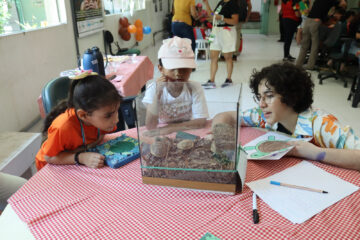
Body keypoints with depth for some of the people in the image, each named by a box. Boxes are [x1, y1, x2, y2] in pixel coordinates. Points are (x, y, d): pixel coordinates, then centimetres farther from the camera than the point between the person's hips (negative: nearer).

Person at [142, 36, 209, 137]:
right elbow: (150, 127, -19)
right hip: (161, 137, -1)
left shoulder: (195, 88, -12)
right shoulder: (153, 89, -13)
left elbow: (201, 121, -19)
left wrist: (170, 128, -26)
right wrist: (157, 94, -27)